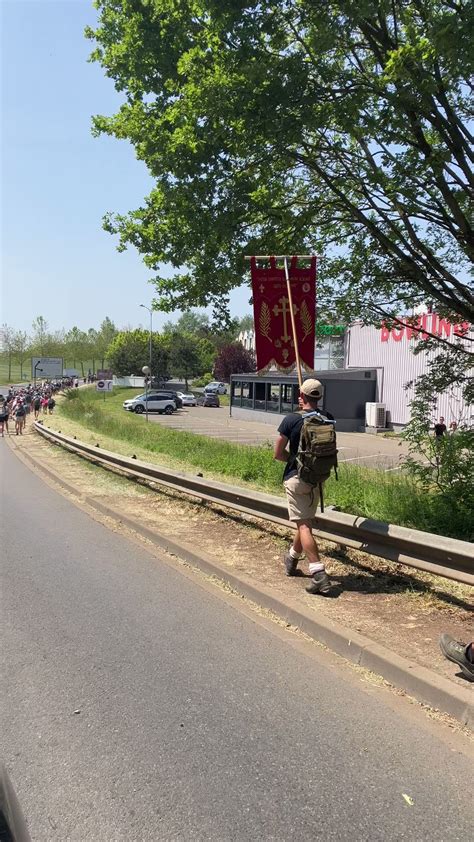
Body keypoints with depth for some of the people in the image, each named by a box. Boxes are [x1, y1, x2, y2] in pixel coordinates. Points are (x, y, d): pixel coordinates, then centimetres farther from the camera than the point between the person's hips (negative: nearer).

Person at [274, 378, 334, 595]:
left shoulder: (292, 420, -12)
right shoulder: (328, 419, 0)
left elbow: (278, 453, -7)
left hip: (296, 477, -5)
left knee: (304, 525, -7)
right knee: (305, 521, 20)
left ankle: (319, 575, -16)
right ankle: (292, 559, 39)